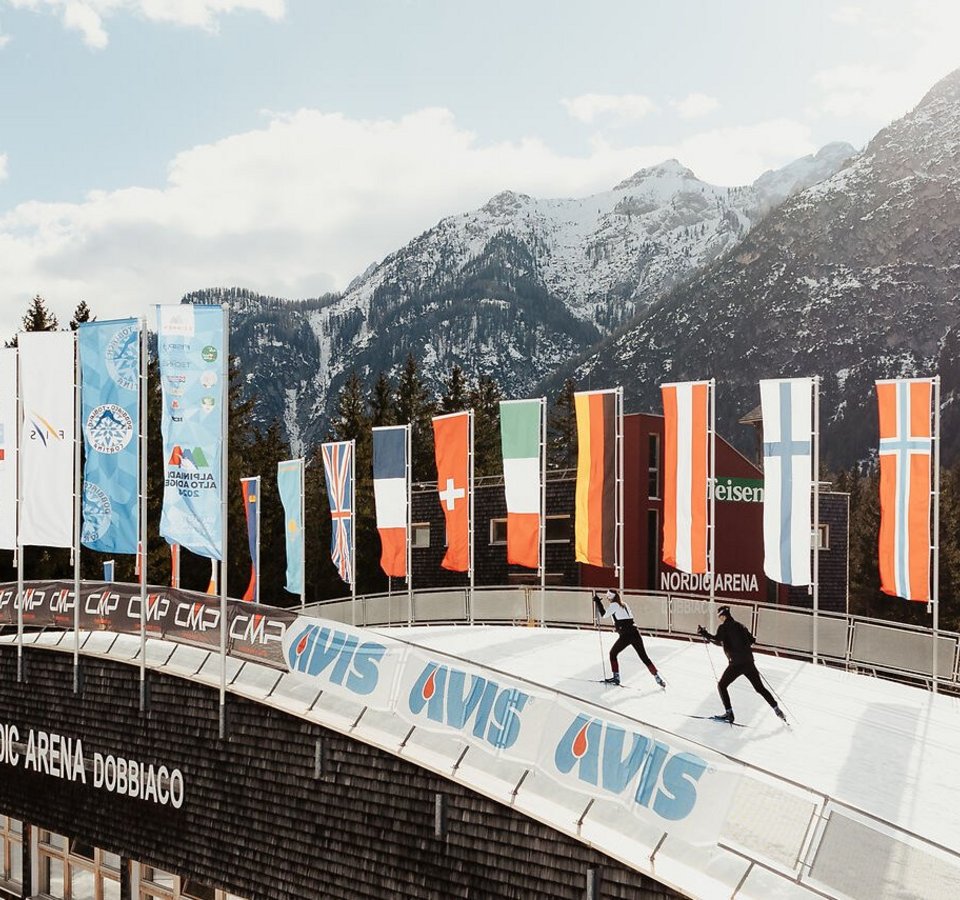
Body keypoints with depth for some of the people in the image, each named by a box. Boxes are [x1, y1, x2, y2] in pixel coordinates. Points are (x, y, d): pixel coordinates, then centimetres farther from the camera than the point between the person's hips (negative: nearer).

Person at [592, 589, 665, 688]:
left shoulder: (614, 605, -2)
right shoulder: (624, 605, 20)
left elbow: (603, 615, -9)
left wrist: (597, 601, -4)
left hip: (626, 635, -7)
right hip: (635, 634, 7)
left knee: (613, 654, 14)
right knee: (644, 657, 9)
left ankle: (616, 677, 13)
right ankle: (658, 678, 3)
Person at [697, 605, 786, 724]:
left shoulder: (724, 627, -4)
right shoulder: (740, 625, 15)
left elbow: (717, 640, -19)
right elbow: (752, 640, 17)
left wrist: (704, 634, -8)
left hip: (736, 663, -6)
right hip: (749, 662, 6)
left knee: (722, 686, 10)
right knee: (760, 688, 17)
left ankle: (729, 713, 3)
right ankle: (777, 710, 15)